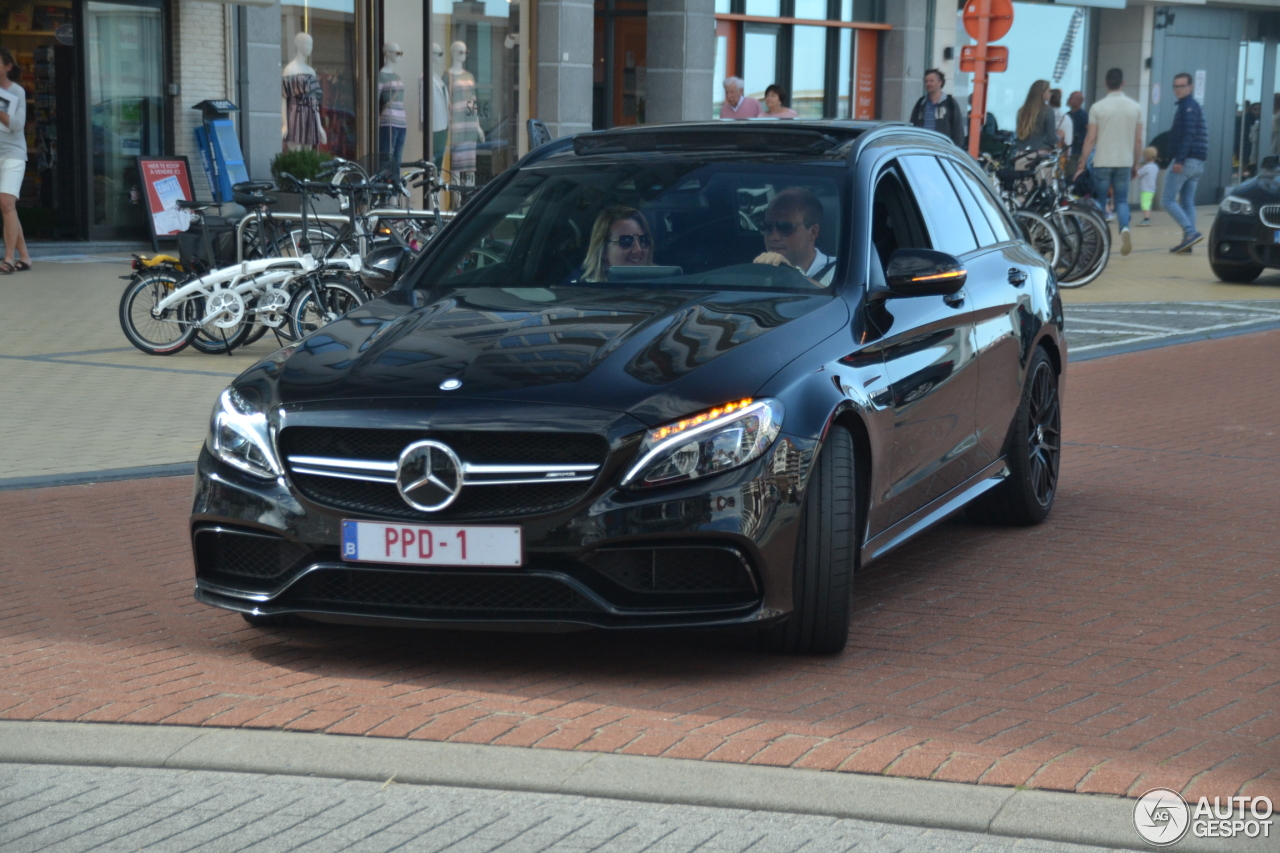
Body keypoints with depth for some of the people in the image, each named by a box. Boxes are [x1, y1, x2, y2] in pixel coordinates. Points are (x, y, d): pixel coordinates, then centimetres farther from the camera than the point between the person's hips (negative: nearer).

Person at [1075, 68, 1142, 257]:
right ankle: (1125, 228, -16)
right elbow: (1138, 140, 5)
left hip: (1102, 162, -2)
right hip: (1125, 162, 2)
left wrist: (1081, 166, -1)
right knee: (1122, 200, 10)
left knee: (1099, 200, 10)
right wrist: (1135, 165, 16)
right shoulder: (1135, 107, 3)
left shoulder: (1098, 108, -5)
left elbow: (1090, 139, -6)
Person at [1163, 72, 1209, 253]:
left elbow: (1188, 134, -19)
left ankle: (1191, 233, -18)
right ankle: (1187, 241, 4)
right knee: (1187, 203, 8)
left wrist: (1179, 160, -24)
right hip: (1197, 163, 10)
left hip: (1185, 161, -10)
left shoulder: (1189, 107, -8)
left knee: (1168, 200, -8)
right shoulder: (1193, 106, 21)